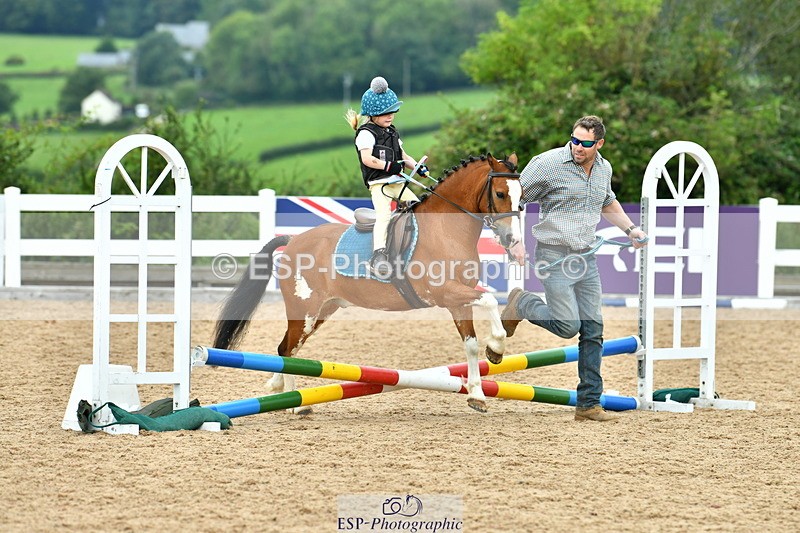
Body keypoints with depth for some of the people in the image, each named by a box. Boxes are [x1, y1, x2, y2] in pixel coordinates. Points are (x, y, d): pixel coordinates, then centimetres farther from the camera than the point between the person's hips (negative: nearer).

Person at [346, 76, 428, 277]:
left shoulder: (392, 132, 21)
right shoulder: (367, 133, -6)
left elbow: (403, 156, 24)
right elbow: (367, 159, -18)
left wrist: (418, 166, 6)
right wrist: (389, 166, -20)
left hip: (397, 182, 9)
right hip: (378, 183, -9)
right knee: (383, 214, -27)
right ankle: (378, 254, -37)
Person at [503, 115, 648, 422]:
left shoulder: (603, 169, 9)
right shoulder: (548, 163, -12)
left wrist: (630, 229, 19)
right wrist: (515, 241, -16)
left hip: (586, 259, 6)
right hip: (554, 258, -6)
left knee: (593, 330, 2)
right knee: (568, 326, -12)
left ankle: (589, 404, 8)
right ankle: (521, 304, 17)